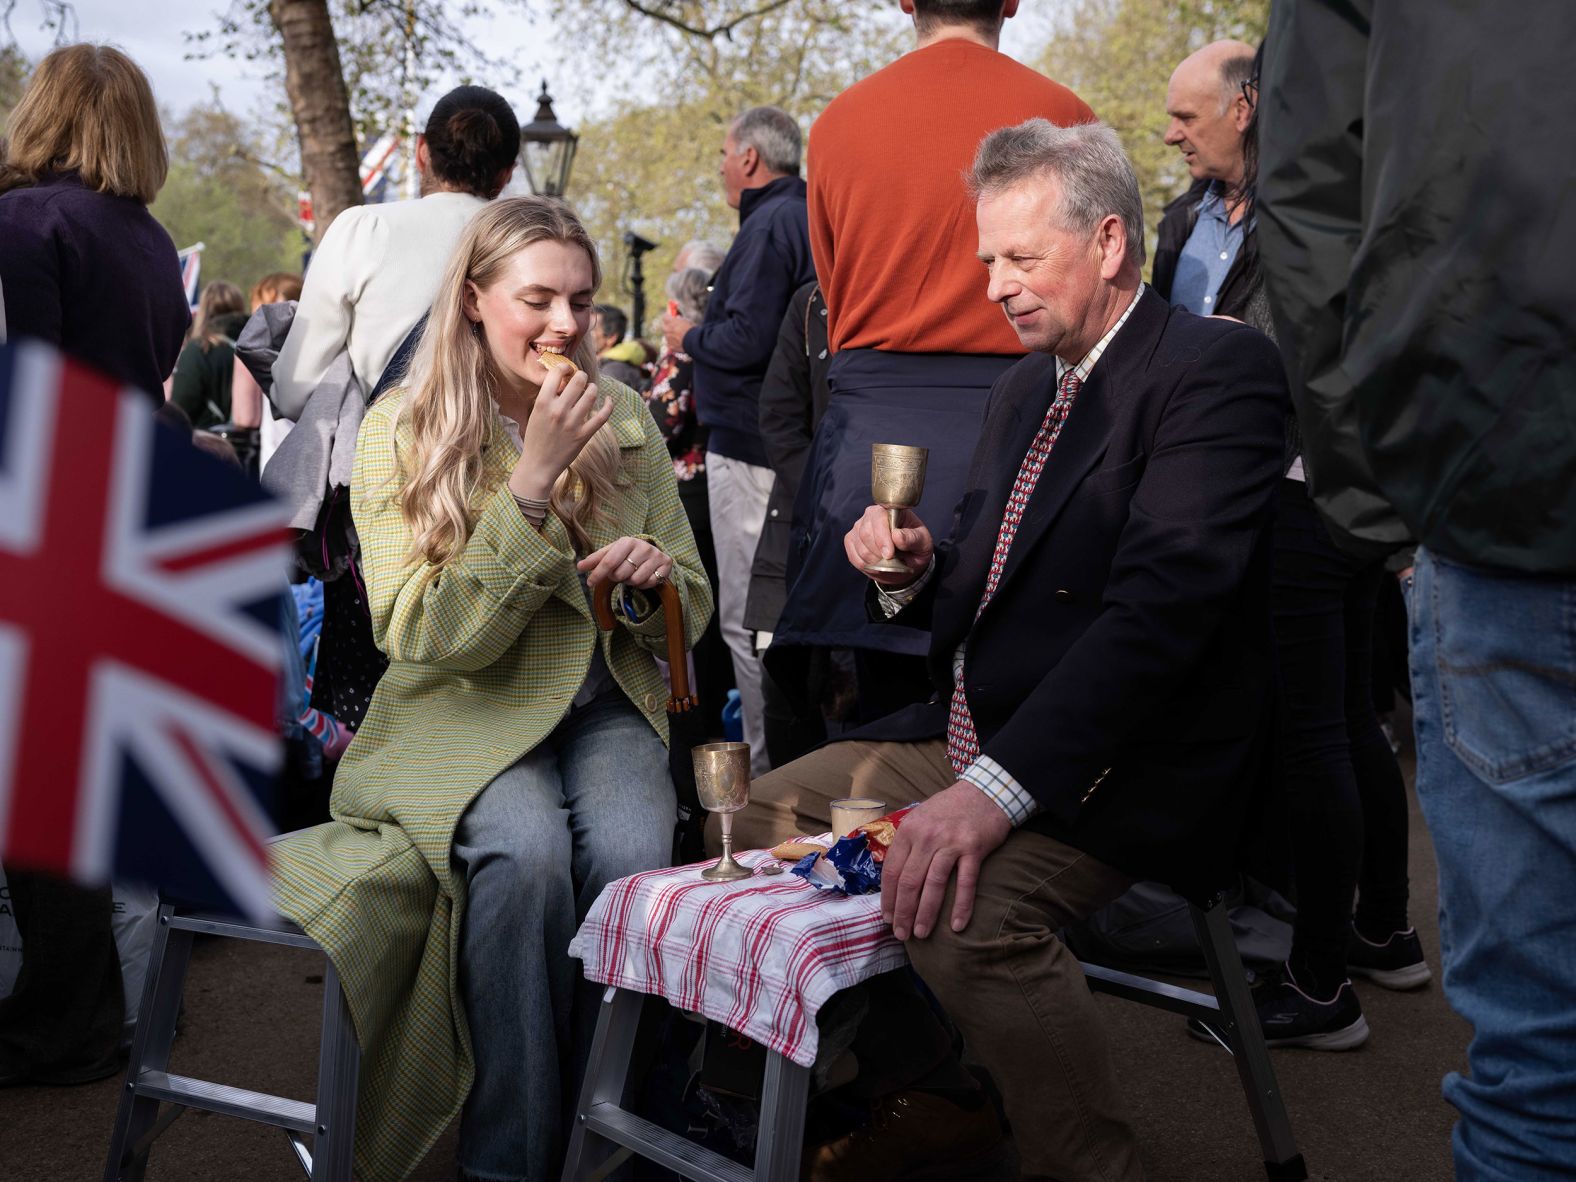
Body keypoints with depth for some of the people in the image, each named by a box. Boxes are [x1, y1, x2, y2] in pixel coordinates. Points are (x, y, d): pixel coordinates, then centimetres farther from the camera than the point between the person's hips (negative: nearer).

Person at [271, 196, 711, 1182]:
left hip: (605, 708, 3)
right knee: (526, 844, -33)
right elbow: (426, 639, -15)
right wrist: (533, 484, -22)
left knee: (632, 848, -28)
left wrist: (655, 576, -13)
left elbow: (689, 612, 13)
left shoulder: (624, 417, 6)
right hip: (464, 719, -2)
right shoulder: (401, 433, -5)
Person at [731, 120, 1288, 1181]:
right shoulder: (1027, 384, 16)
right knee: (771, 813, 7)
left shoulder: (1220, 369, -13)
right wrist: (912, 571, -2)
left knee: (967, 906, -33)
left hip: (1124, 768, -9)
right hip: (977, 733, 9)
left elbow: (1161, 606, -25)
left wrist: (996, 789, -32)